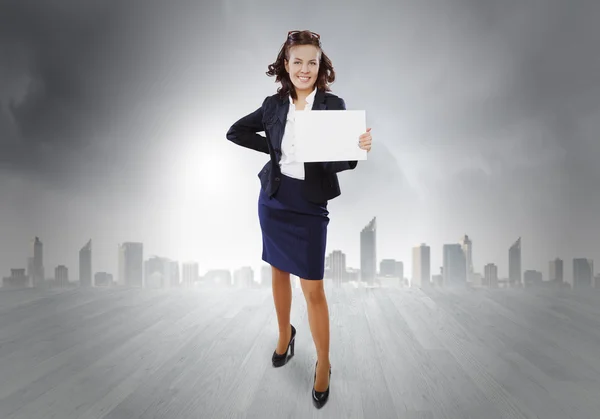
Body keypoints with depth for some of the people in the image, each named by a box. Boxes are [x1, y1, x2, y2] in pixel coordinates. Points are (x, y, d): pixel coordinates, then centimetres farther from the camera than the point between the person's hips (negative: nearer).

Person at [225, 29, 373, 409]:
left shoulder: (333, 104, -6)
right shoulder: (274, 104, 2)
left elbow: (338, 160, -13)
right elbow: (234, 132, 11)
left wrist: (360, 148, -35)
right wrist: (274, 147, -1)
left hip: (310, 203, -3)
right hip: (274, 198, 4)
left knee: (313, 289, 0)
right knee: (279, 271, 18)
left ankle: (324, 364, 21)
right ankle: (285, 335, 43)